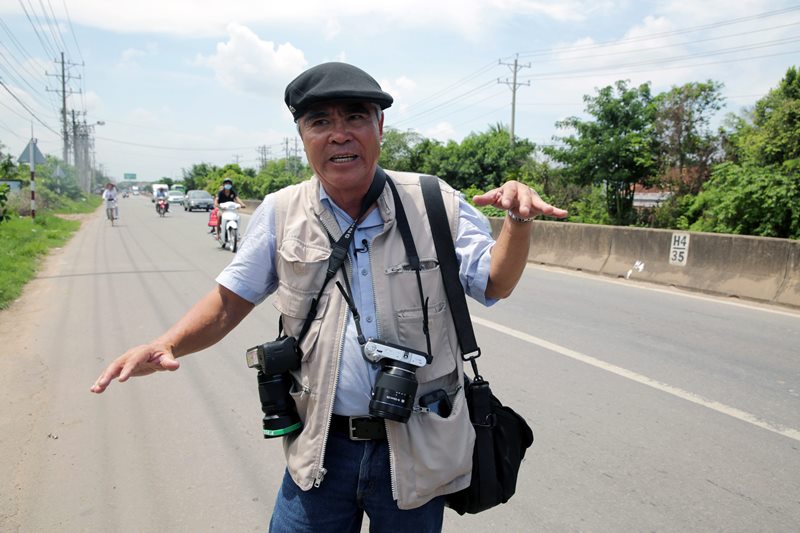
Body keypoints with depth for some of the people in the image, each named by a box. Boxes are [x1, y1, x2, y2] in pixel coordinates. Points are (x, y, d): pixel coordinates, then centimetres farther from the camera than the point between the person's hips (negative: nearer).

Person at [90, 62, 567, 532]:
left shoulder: (435, 204, -8)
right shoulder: (281, 213, -3)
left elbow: (495, 283, -4)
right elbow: (232, 298, 4)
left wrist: (520, 222, -22)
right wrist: (168, 344, -12)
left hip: (417, 450, 0)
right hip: (321, 448, 1)